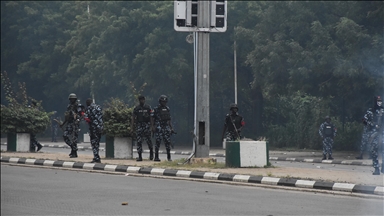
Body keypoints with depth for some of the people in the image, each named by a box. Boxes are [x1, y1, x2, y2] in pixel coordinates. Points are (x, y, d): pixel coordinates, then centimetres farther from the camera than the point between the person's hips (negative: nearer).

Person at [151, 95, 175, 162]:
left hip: (166, 128, 4)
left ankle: (169, 157, 7)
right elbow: (152, 118, -3)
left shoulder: (167, 109, 14)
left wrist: (171, 128, 13)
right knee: (158, 142, -5)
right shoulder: (156, 109, -2)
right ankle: (156, 157, 0)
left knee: (168, 142, 1)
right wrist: (152, 127, -12)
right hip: (159, 128, -4)